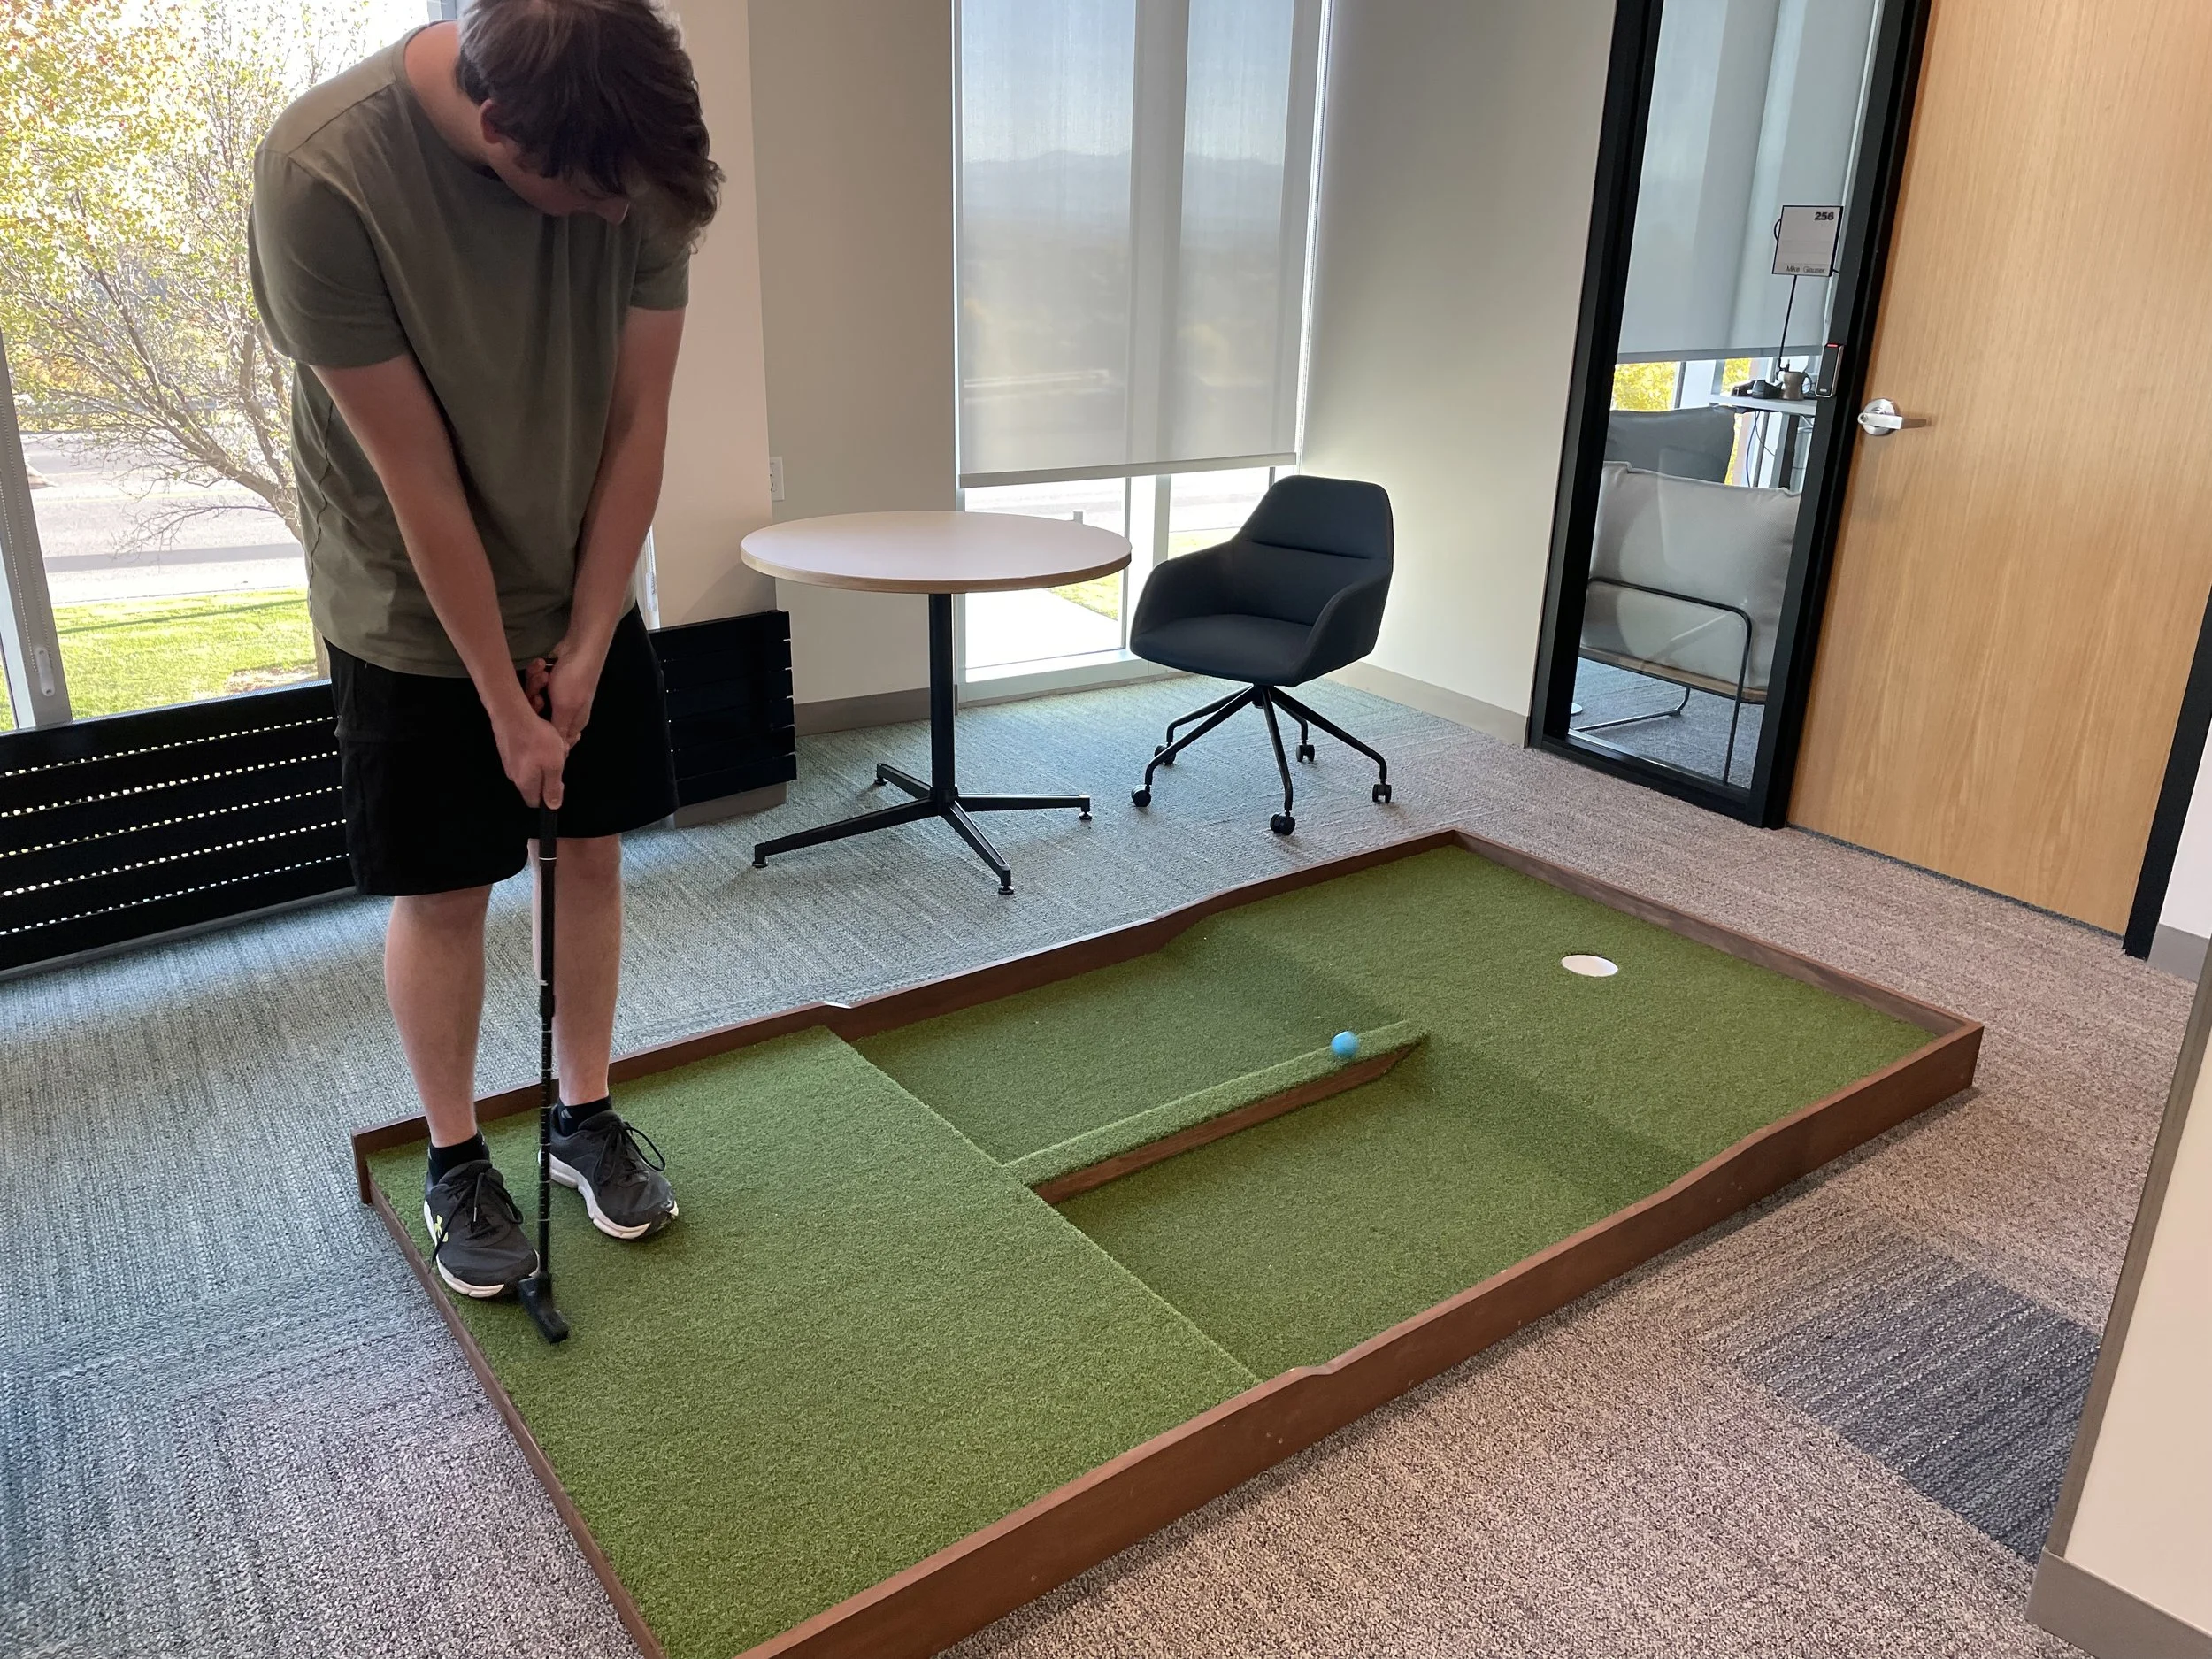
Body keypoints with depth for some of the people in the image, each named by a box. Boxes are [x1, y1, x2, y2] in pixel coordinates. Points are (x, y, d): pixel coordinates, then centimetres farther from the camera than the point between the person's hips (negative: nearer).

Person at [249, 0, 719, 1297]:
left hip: (586, 600, 4)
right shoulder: (324, 176, -26)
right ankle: (456, 1159, 26)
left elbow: (638, 419, -10)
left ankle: (586, 1111, 30)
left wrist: (584, 644, -8)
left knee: (591, 852, 10)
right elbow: (418, 477, -23)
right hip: (417, 617, -3)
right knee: (443, 892, 5)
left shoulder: (639, 148, -15)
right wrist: (503, 696, -16)